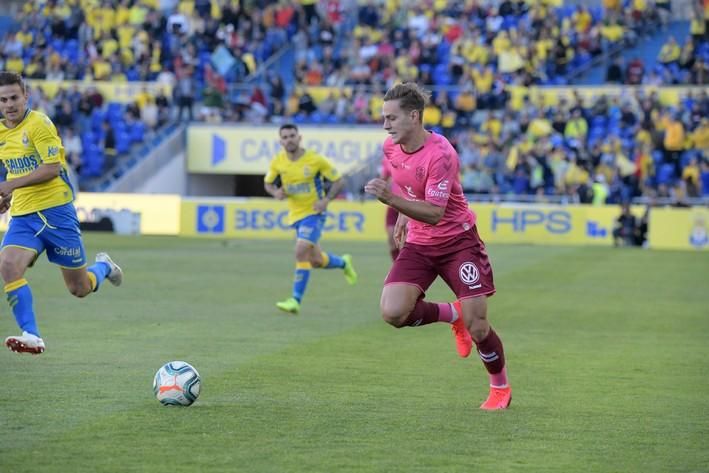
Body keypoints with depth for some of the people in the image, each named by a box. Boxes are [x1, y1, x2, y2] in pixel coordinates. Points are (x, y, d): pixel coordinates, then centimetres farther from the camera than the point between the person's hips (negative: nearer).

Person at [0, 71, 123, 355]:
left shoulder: (38, 124, -11)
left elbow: (52, 168, -18)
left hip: (55, 211, -5)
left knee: (79, 289, 4)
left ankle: (103, 267, 39)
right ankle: (31, 336, -23)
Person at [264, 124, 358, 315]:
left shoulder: (315, 160, -14)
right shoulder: (277, 162, -4)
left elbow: (338, 181, -5)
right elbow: (268, 183, 12)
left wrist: (326, 200, -20)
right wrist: (276, 192, -11)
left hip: (314, 213, -5)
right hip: (296, 215, 5)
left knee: (301, 252, -24)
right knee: (316, 261, 12)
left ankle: (296, 300, -21)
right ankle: (343, 262, 45)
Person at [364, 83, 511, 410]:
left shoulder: (440, 155, -25)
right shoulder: (391, 148, -3)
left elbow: (434, 213, -30)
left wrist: (393, 200, -40)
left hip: (458, 241, -6)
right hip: (418, 244, 6)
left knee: (476, 326, -8)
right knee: (392, 312, -16)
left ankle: (500, 387, 19)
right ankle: (452, 314, 13)